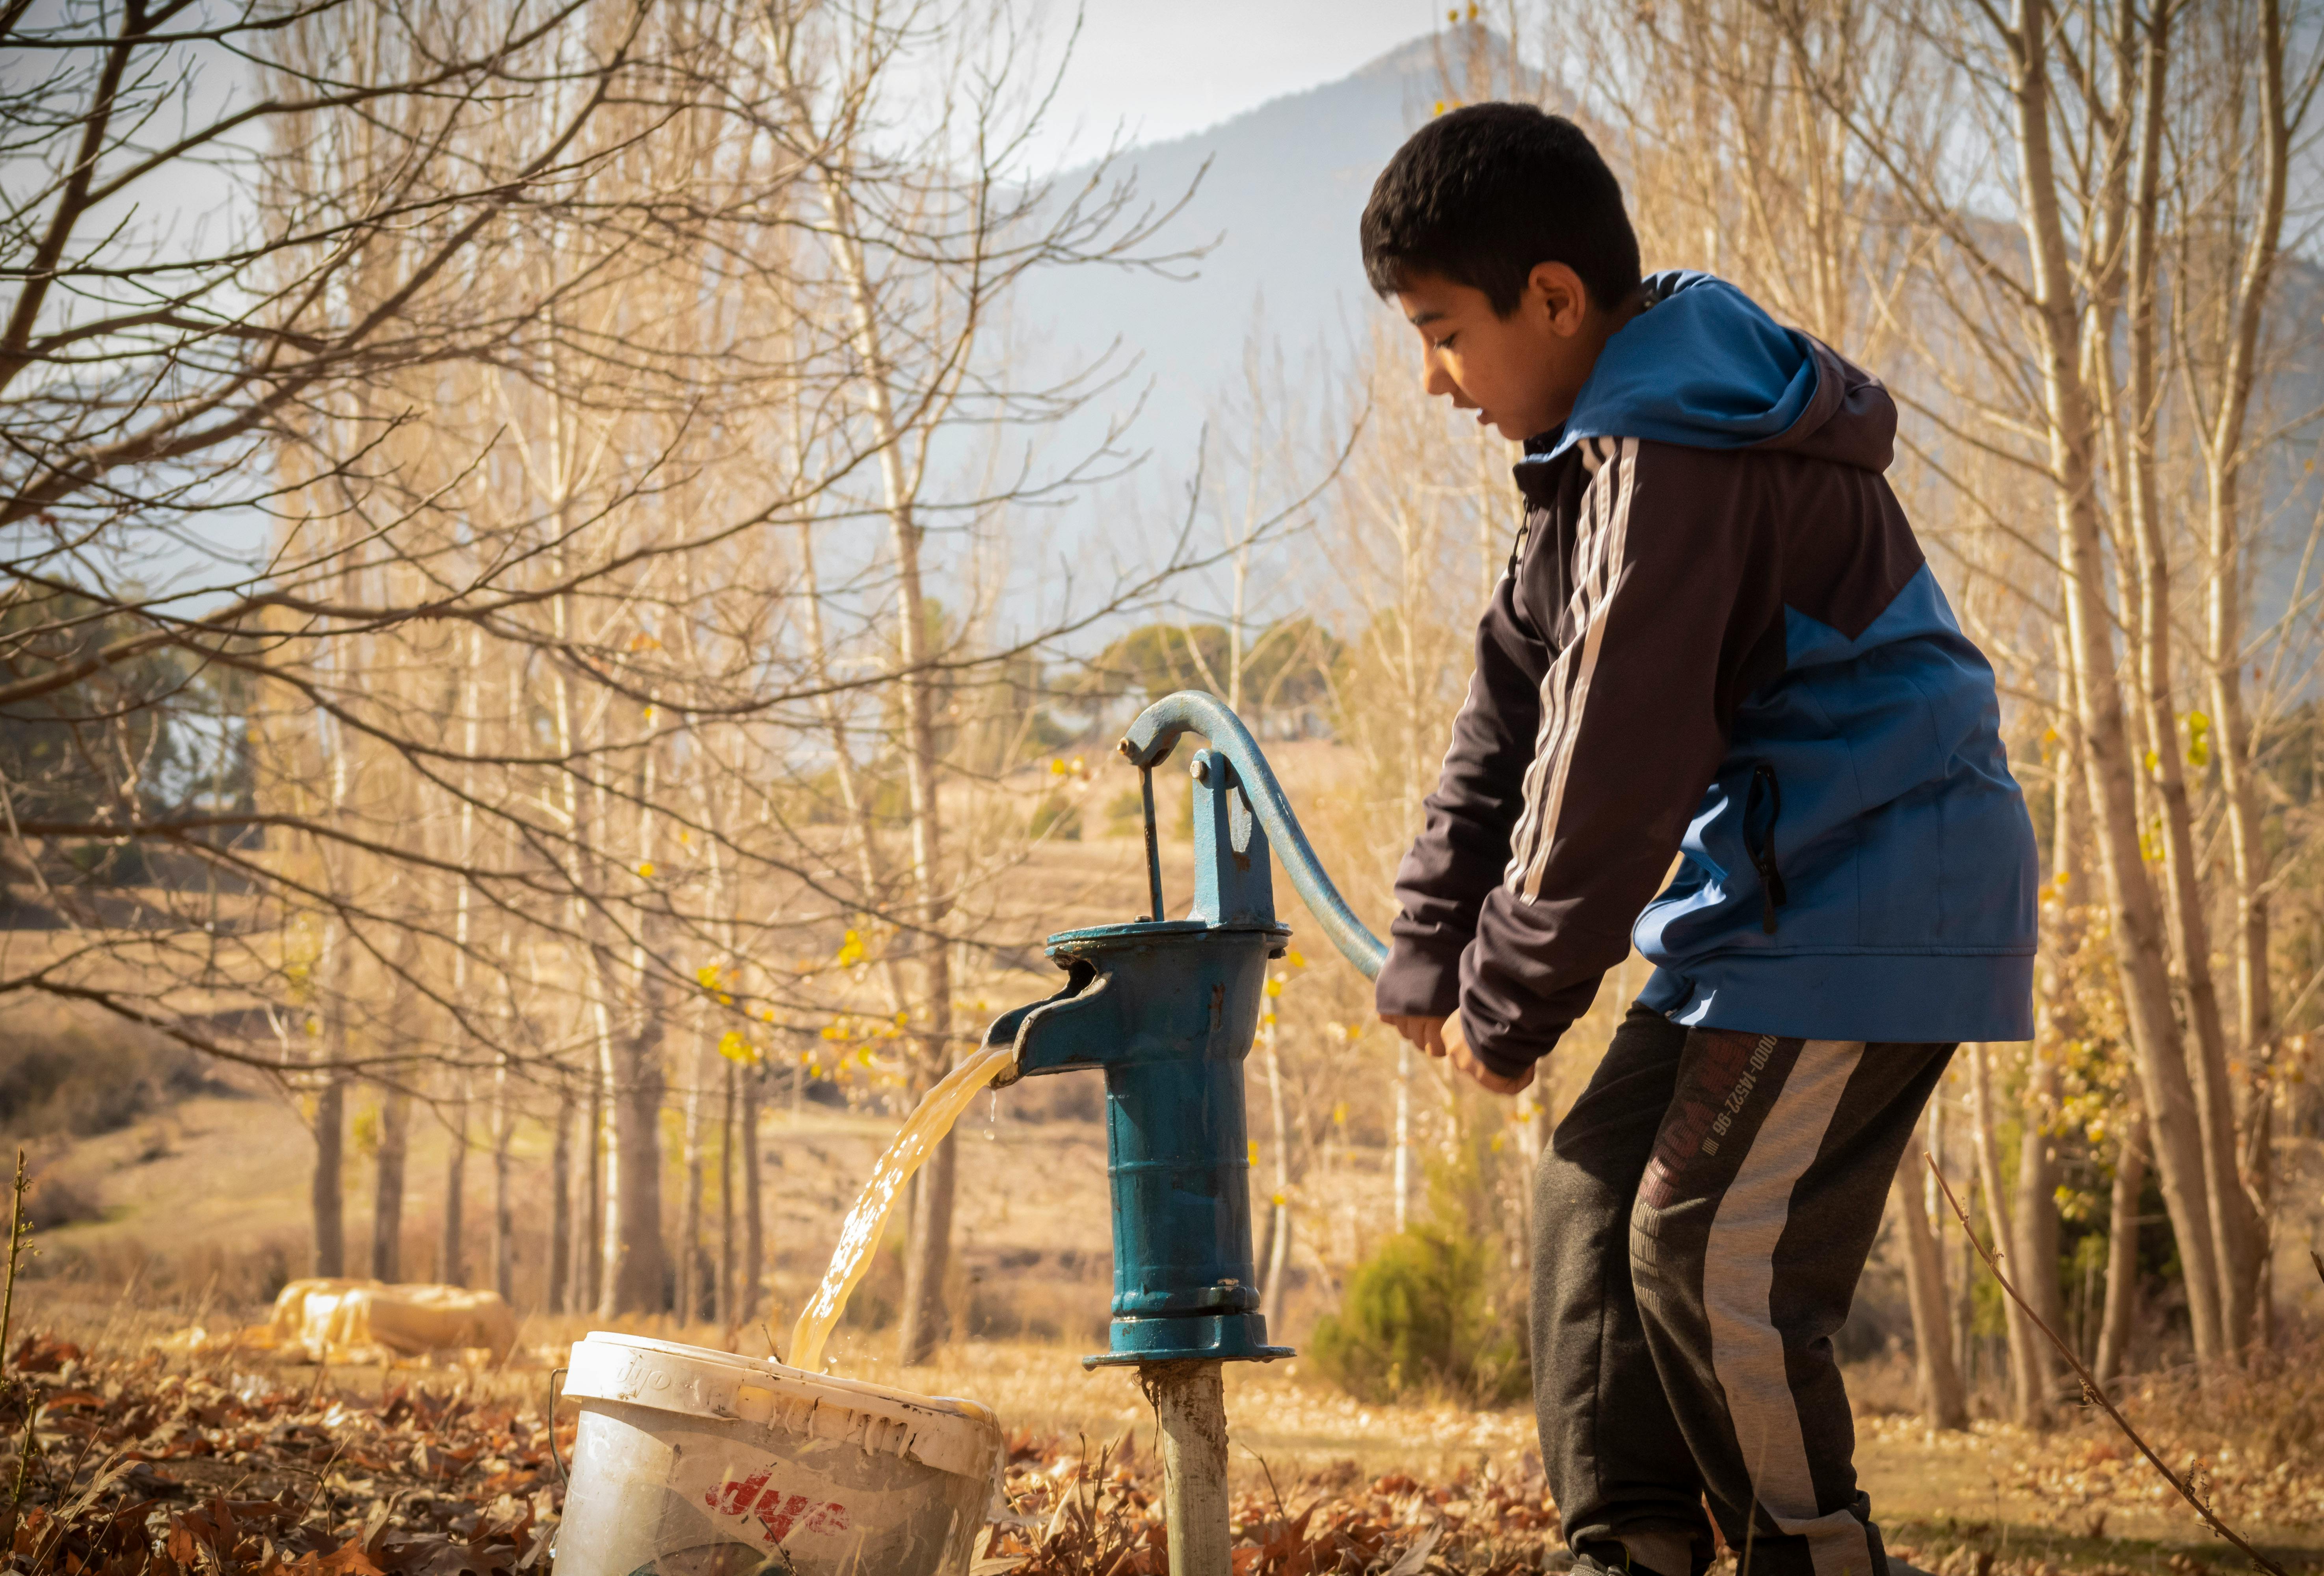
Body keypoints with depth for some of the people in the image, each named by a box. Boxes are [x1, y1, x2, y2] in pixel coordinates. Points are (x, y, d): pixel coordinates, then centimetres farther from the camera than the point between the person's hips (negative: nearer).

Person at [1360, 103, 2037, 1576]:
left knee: (1712, 1247, -14)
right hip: (1775, 886, 11)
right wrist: (1432, 957, 8)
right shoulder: (1612, 436, 13)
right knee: (1599, 1178, 9)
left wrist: (1512, 1006, -10)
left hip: (1868, 897, -11)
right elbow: (1512, 707, 14)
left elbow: (1610, 762, -21)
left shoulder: (1669, 457, -21)